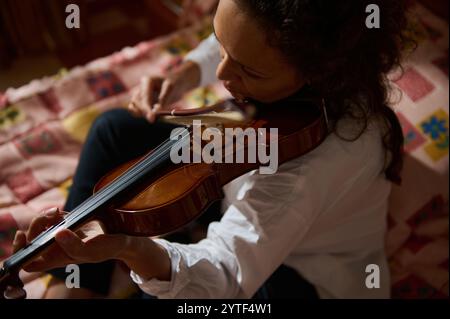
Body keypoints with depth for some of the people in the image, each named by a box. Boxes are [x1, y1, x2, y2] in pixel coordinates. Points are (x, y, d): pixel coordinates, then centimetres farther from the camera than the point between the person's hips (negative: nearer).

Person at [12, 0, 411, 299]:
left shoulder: (325, 155, -42)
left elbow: (229, 272, -42)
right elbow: (225, 47, 4)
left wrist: (130, 248, -61)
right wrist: (187, 74, -17)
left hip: (304, 275, -7)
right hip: (241, 186, 7)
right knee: (116, 128, 3)